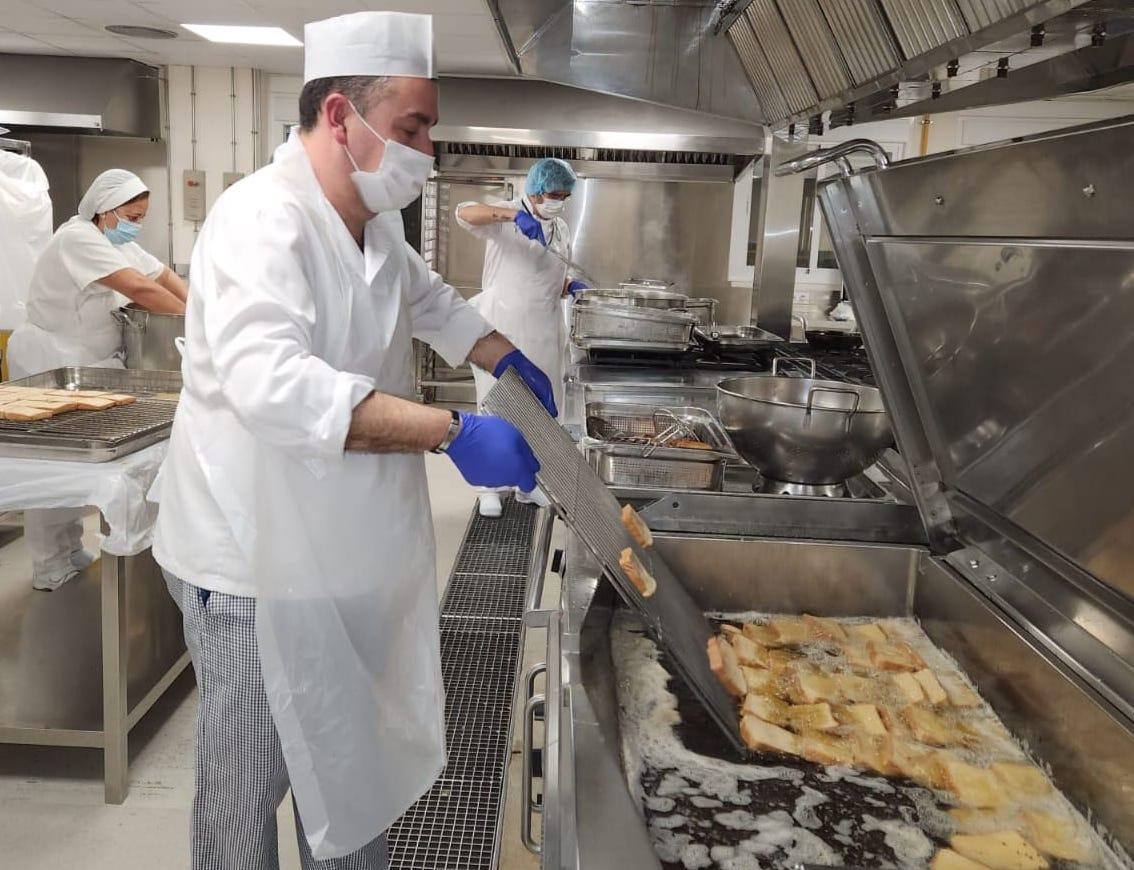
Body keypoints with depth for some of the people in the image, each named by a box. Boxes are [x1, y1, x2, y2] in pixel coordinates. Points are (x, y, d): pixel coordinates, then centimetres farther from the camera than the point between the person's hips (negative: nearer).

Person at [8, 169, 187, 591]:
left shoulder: (119, 243, 11)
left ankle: (70, 553, 25)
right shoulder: (78, 239, -20)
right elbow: (139, 288, -27)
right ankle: (50, 568, 8)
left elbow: (165, 275, 7)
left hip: (84, 363, 9)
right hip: (49, 363, -9)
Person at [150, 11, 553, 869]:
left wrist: (506, 358, 11)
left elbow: (429, 300, 26)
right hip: (258, 559, -8)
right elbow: (272, 381, -39)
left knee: (350, 760, 21)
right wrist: (452, 433, -42)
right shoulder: (262, 219, -23)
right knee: (252, 780, 11)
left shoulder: (376, 225, 6)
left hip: (347, 550, 8)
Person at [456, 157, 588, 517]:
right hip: (502, 329, -5)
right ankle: (490, 488, 11)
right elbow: (464, 212, -25)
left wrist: (571, 287, -3)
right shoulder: (505, 216, -5)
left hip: (543, 332, 6)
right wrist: (514, 215, -39)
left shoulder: (562, 229, 12)